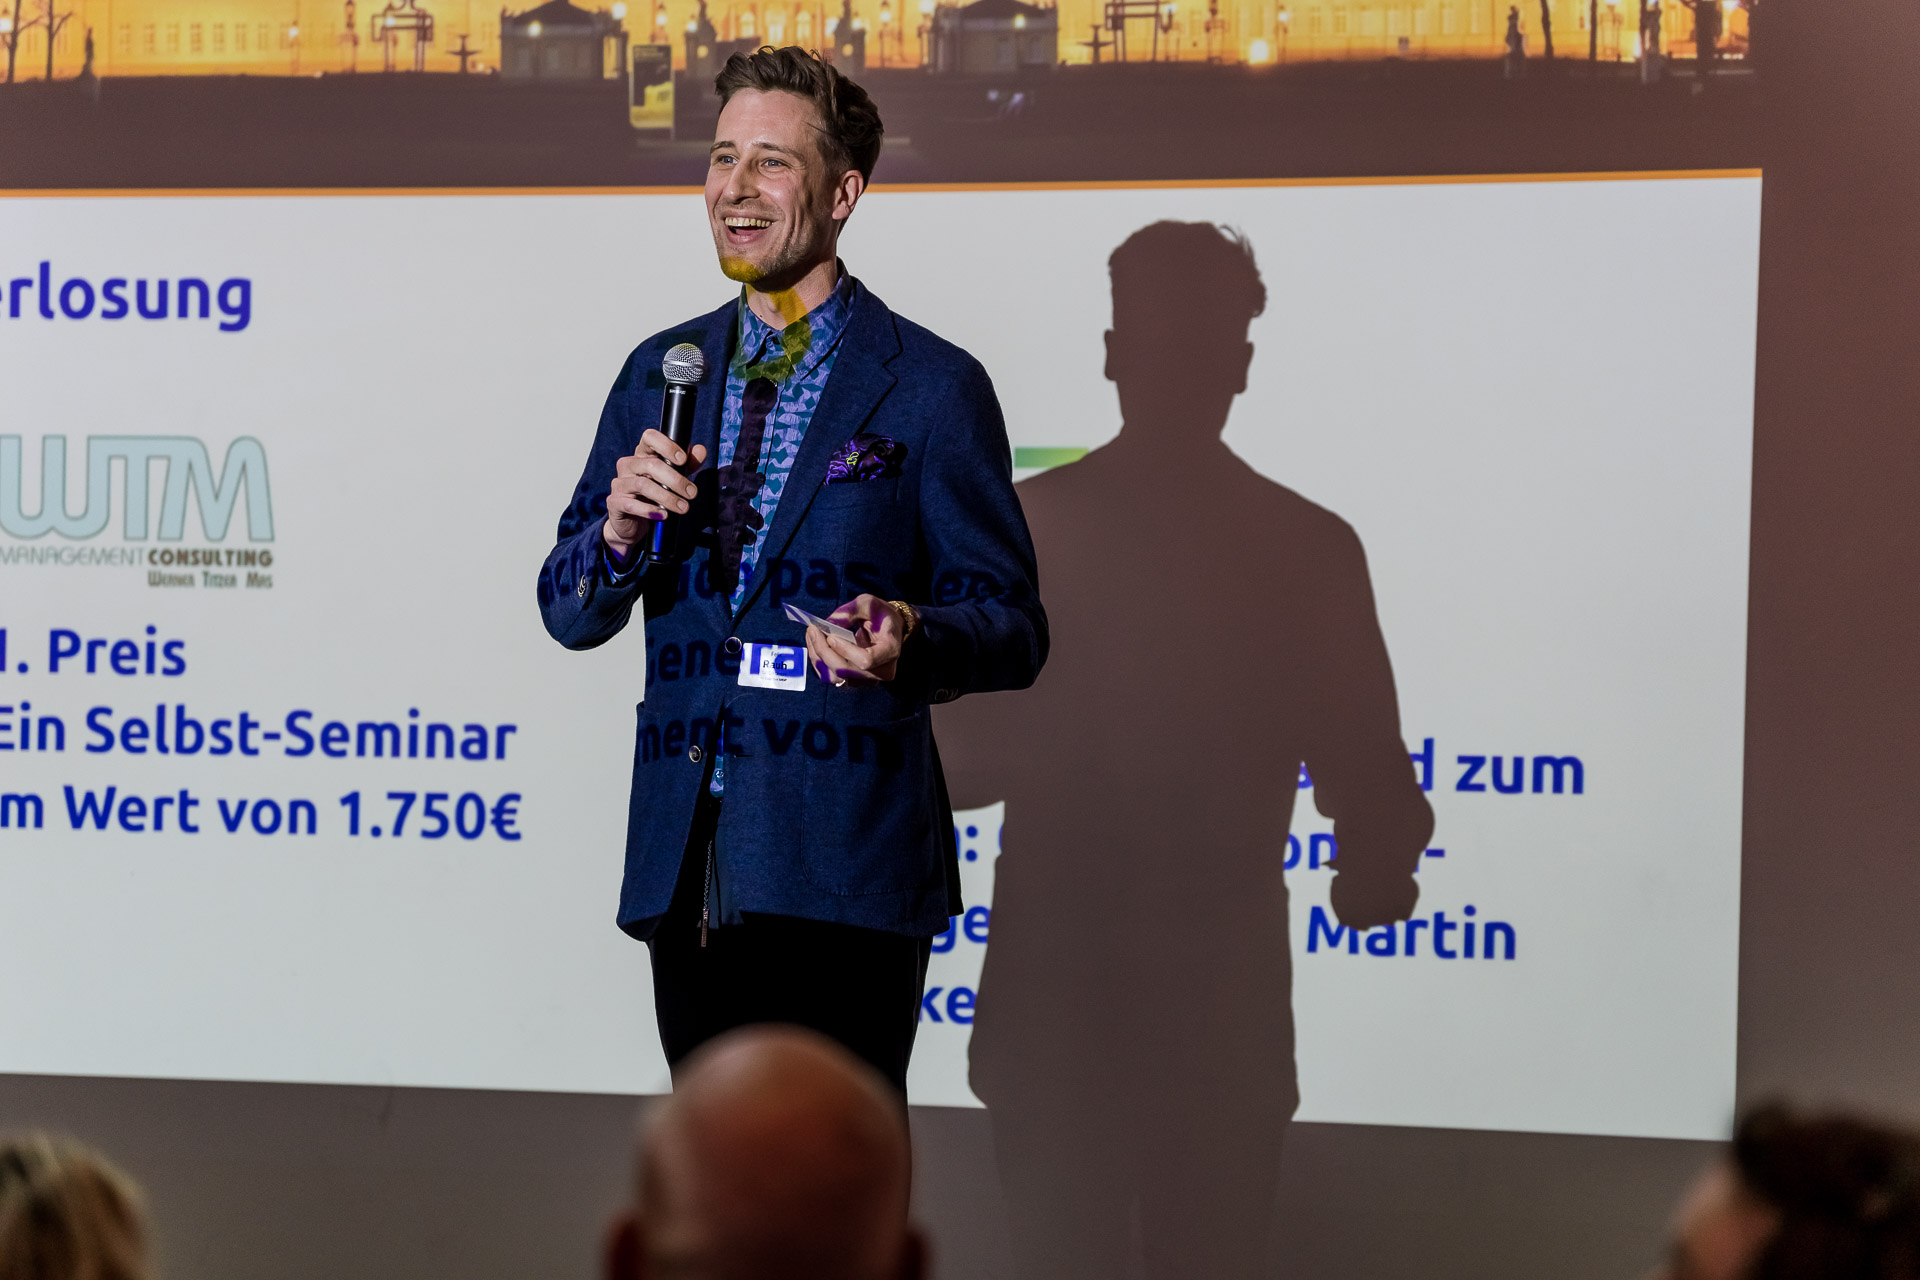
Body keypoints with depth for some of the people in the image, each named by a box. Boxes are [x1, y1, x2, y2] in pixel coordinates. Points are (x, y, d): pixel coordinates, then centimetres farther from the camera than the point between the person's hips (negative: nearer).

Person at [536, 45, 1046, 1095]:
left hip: (842, 867, -5)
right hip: (683, 861, 5)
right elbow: (569, 615, 15)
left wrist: (911, 642, -24)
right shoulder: (662, 373, 14)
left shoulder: (932, 387, -1)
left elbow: (1012, 628, -2)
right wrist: (618, 529, -8)